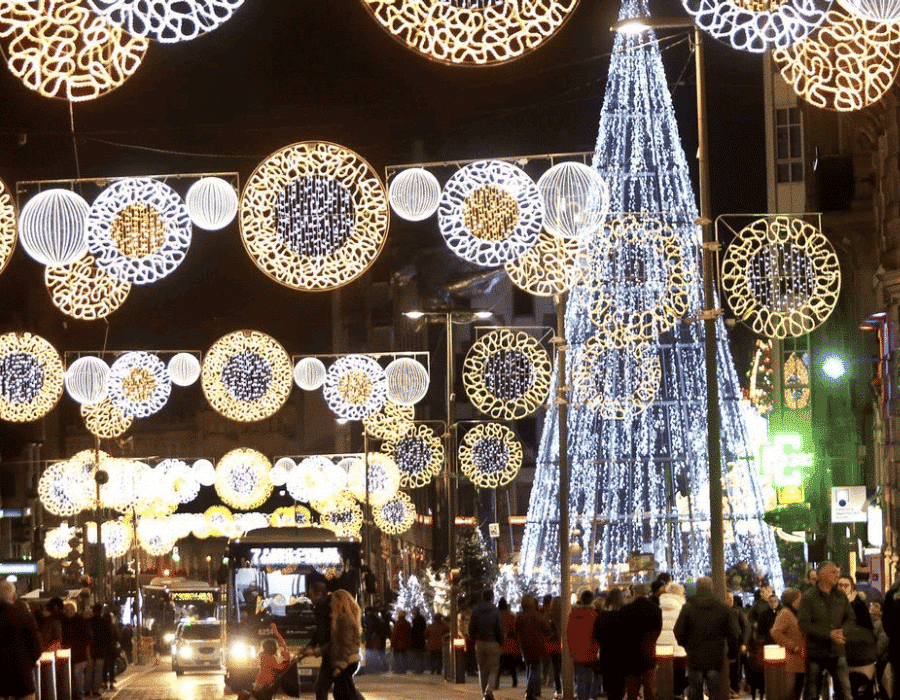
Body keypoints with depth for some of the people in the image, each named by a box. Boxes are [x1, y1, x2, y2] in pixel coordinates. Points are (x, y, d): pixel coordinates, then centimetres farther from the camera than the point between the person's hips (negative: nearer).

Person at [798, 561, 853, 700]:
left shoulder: (841, 597, 11)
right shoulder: (809, 598, -4)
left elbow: (849, 618, 12)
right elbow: (804, 625, -12)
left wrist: (842, 631, -11)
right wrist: (829, 635, -19)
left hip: (837, 652, 3)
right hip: (815, 653, -3)